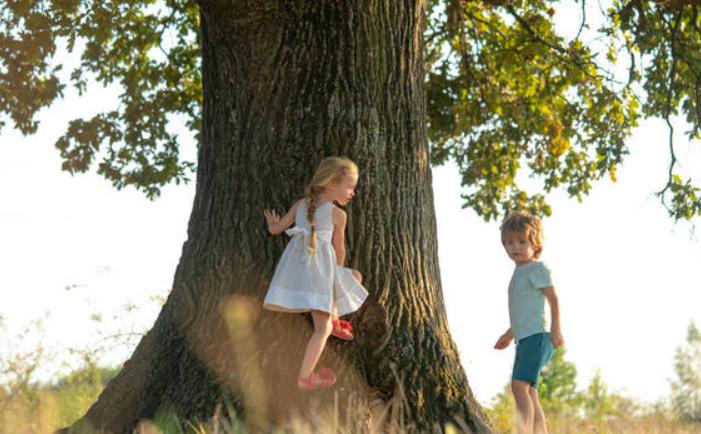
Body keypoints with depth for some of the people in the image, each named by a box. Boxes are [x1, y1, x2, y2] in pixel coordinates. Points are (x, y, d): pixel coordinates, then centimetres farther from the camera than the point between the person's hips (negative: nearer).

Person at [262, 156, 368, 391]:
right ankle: (305, 377, -4)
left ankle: (334, 321, 36)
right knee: (322, 327, 0)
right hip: (320, 266, -6)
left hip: (295, 265, 6)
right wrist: (338, 269, 29)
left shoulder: (300, 205, 14)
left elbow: (275, 229, 21)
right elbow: (339, 248, 11)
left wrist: (273, 222, 44)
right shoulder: (337, 214, 0)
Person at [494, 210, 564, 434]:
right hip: (525, 339, 10)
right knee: (530, 393, 7)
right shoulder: (519, 273, 22)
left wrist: (555, 329, -23)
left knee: (520, 385, -22)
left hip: (537, 336, -10)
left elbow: (553, 299, -13)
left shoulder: (537, 268, -4)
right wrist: (510, 334, 38)